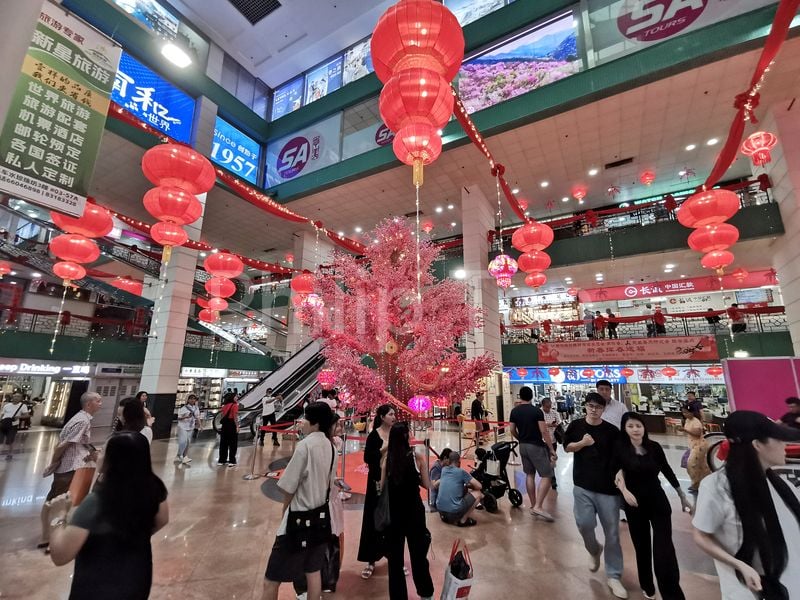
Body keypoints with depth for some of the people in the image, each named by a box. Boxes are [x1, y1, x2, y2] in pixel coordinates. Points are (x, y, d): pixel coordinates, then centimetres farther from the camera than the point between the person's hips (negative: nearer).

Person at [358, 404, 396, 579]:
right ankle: (371, 560, 18)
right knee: (374, 519, 4)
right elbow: (367, 458, -13)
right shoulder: (374, 435, -10)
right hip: (378, 481, -3)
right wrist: (382, 449, -21)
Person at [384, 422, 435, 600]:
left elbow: (382, 486, -6)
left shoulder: (387, 458, -10)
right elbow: (427, 485, -4)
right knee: (418, 553, 19)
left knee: (395, 556, 16)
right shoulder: (417, 457, -12)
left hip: (393, 512, 0)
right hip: (414, 511, 0)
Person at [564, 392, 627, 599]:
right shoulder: (576, 425, -1)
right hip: (582, 485, 1)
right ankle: (594, 550, 31)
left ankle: (613, 576, 25)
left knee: (612, 532, 7)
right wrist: (582, 443, -12)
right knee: (584, 524, -3)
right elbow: (567, 447, 6)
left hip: (608, 487, 0)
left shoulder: (612, 431, -5)